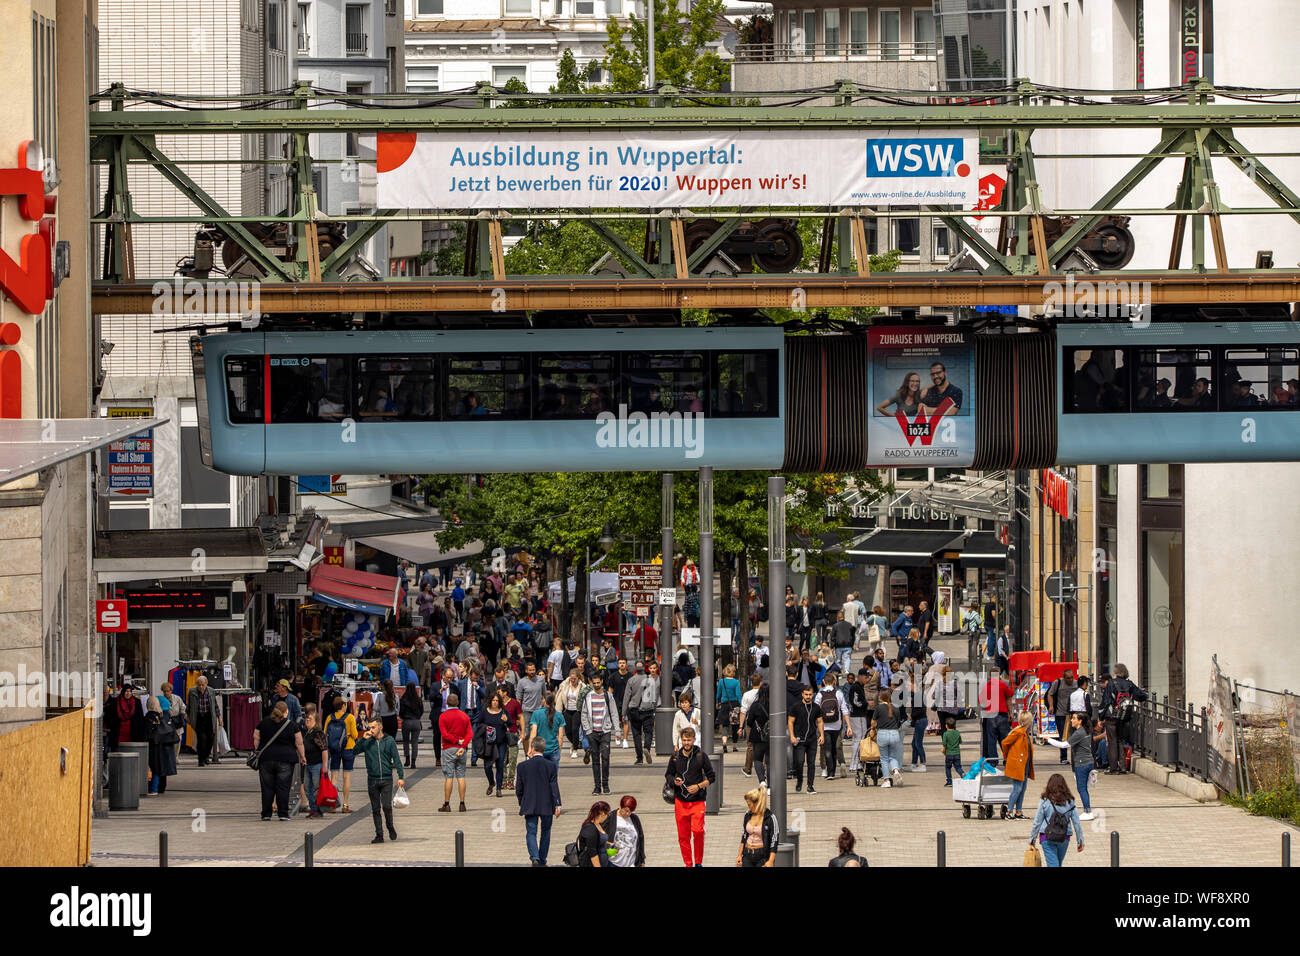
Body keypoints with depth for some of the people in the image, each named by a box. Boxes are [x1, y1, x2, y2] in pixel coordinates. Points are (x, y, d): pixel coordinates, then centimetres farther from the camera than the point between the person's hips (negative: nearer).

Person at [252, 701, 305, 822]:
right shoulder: (292, 725, -2)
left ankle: (266, 814, 6)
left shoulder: (264, 722, 5)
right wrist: (302, 756, 13)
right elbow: (299, 743, 1)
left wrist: (258, 753, 15)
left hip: (266, 759, 2)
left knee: (267, 788, 6)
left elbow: (256, 739, 6)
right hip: (285, 760, -2)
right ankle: (283, 813, -2)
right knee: (283, 788, 1)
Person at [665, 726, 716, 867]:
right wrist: (674, 781, -5)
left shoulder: (701, 756, 0)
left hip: (697, 801, -3)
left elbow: (711, 776, 4)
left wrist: (699, 786, -11)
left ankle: (699, 862, -1)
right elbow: (668, 774, 17)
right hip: (680, 801, 3)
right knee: (683, 836, 3)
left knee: (697, 831, -17)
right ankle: (688, 863, 14)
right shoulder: (675, 756, 6)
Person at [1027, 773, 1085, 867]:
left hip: (1047, 837, -3)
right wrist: (1080, 841, 10)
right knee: (1058, 863, 21)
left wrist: (1032, 838, 10)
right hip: (1064, 838, 3)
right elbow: (1076, 823, 2)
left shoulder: (1045, 801, -7)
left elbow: (1037, 822, -1)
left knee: (1053, 864, -5)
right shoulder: (1070, 802, -1)